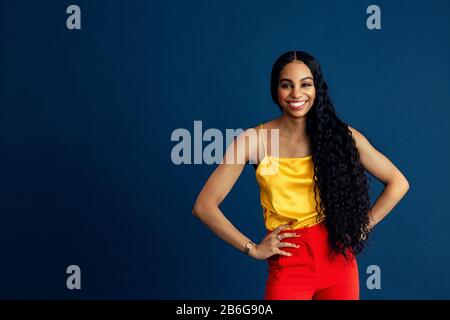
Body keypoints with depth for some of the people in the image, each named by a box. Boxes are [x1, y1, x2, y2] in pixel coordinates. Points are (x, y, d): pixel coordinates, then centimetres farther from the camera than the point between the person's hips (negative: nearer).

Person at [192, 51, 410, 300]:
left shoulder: (341, 135, -3)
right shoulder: (255, 139, -7)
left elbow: (398, 183, 7)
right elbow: (204, 205, -7)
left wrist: (362, 227, 1)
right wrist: (253, 249, -7)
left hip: (338, 259, 2)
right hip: (288, 264, -2)